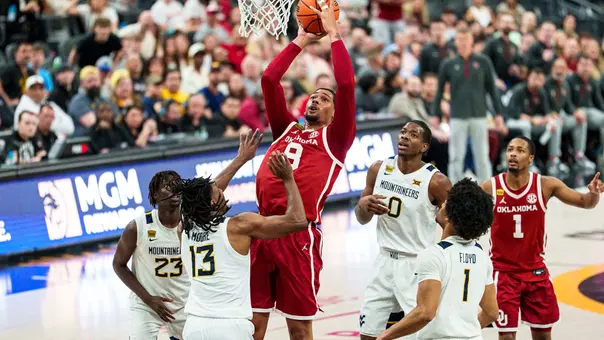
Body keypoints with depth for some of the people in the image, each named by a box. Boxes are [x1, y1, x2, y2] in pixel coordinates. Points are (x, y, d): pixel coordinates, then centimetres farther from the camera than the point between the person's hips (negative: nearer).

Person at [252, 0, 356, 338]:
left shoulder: (335, 138, 9)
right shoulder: (287, 128, 22)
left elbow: (346, 85, -3)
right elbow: (270, 79, 16)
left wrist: (334, 34, 4)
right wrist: (300, 41, 19)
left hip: (299, 232, -4)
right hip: (263, 227, 4)